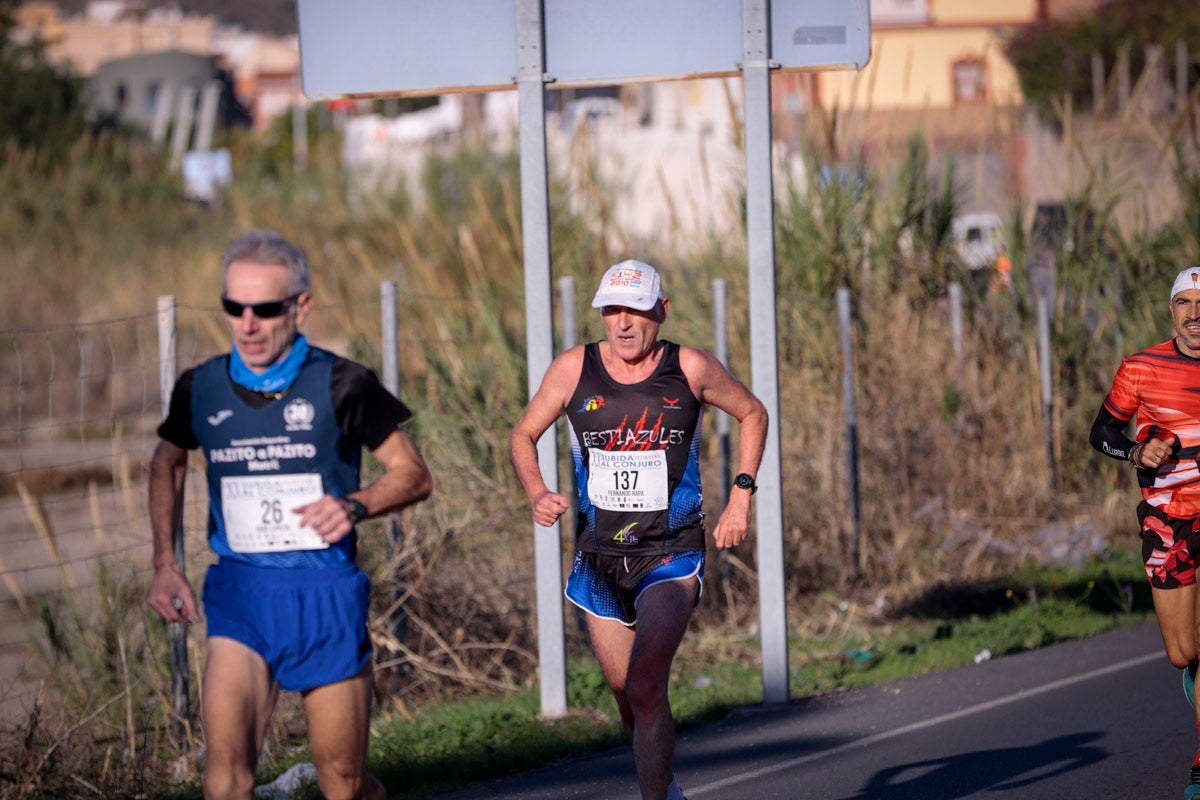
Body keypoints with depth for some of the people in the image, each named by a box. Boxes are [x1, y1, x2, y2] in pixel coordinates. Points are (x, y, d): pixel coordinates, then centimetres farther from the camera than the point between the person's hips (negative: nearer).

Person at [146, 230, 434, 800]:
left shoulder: (340, 386, -7)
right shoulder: (202, 389, 2)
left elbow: (414, 475, 0)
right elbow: (167, 462, 23)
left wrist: (355, 506, -20)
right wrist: (165, 564, 14)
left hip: (325, 594, -1)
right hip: (239, 591, 2)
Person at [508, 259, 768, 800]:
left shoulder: (691, 368, -7)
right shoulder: (573, 369, -4)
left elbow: (752, 414, 11)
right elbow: (523, 436, 9)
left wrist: (741, 496, 3)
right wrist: (536, 493, -10)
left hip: (671, 557, -3)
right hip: (599, 558, 3)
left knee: (645, 687, -22)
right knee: (627, 696, 12)